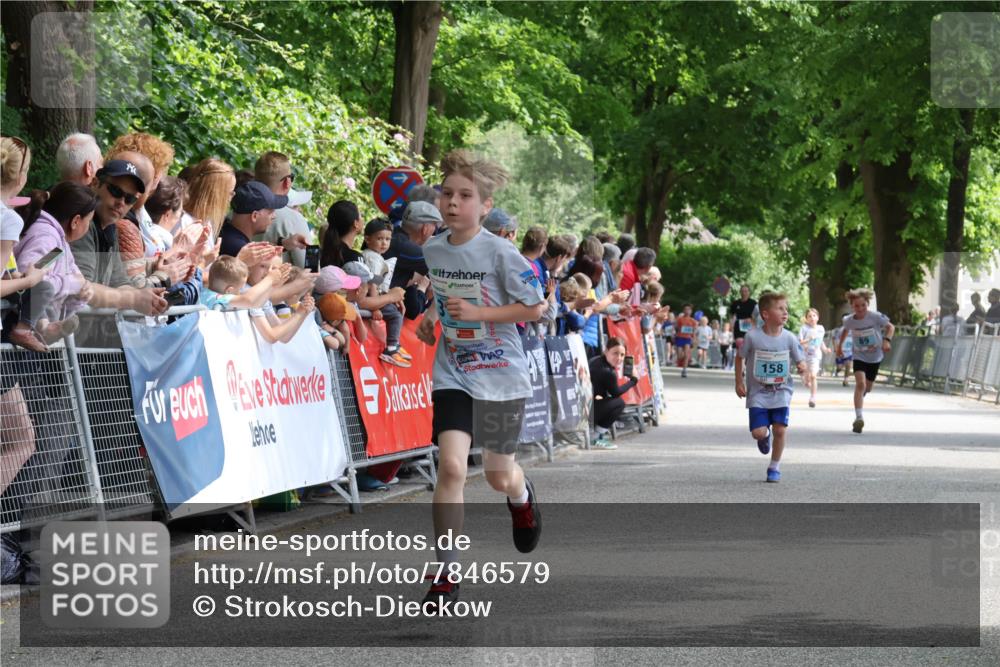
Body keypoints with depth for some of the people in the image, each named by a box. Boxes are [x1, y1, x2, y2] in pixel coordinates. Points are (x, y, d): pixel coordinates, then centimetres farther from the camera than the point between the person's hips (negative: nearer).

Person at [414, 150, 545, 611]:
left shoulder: (500, 253, -16)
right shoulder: (433, 249, 0)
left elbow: (536, 308, -12)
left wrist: (478, 313, -20)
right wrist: (432, 316, 2)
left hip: (500, 374, -2)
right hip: (453, 374, 2)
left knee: (498, 476, 13)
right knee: (451, 465, -16)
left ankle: (522, 495, 54)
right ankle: (447, 574, -10)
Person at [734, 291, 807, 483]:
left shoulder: (789, 338, -6)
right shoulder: (752, 336, -11)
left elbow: (800, 360, 1)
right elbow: (740, 358, 3)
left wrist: (803, 369, -22)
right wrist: (739, 383, 0)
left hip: (781, 391, 1)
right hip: (758, 393, -1)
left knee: (780, 430, -7)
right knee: (758, 432, -10)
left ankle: (774, 467, 14)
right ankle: (765, 435, 31)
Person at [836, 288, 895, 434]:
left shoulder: (875, 317, -19)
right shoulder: (849, 320, -11)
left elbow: (891, 327, -14)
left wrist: (887, 340, -31)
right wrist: (840, 345, 18)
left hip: (875, 357, 1)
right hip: (859, 357, -1)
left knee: (867, 388, 15)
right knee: (860, 384, -23)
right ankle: (859, 417, -27)